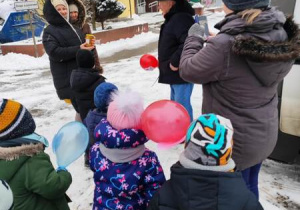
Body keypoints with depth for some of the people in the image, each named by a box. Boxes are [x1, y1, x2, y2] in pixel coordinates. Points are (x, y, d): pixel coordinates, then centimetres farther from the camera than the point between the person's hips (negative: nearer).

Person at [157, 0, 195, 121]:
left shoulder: (182, 18, -20)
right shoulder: (173, 19, 15)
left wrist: (175, 62, -26)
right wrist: (165, 63, 18)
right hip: (175, 72, 11)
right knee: (175, 103, 21)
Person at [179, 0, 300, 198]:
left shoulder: (224, 46, -31)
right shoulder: (283, 37, -8)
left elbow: (188, 70, -14)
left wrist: (195, 38, 1)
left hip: (233, 141, -6)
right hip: (264, 135, 7)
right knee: (249, 186, 27)